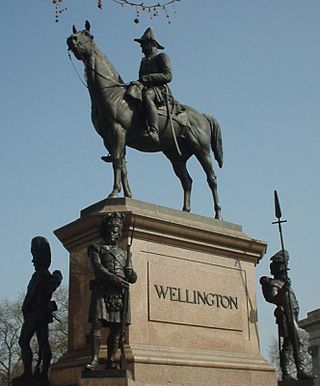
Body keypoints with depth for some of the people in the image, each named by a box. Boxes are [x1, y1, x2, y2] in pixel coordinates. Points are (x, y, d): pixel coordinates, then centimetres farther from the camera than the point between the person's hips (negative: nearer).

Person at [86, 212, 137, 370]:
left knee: (116, 327, -3)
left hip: (120, 292, 3)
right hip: (102, 290, -3)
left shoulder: (125, 253, 24)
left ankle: (111, 360, -1)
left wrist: (132, 276, -11)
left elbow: (130, 275, 15)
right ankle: (94, 359, -16)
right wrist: (114, 279, -18)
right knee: (96, 323, -14)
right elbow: (97, 268, -3)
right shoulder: (96, 248, 14)